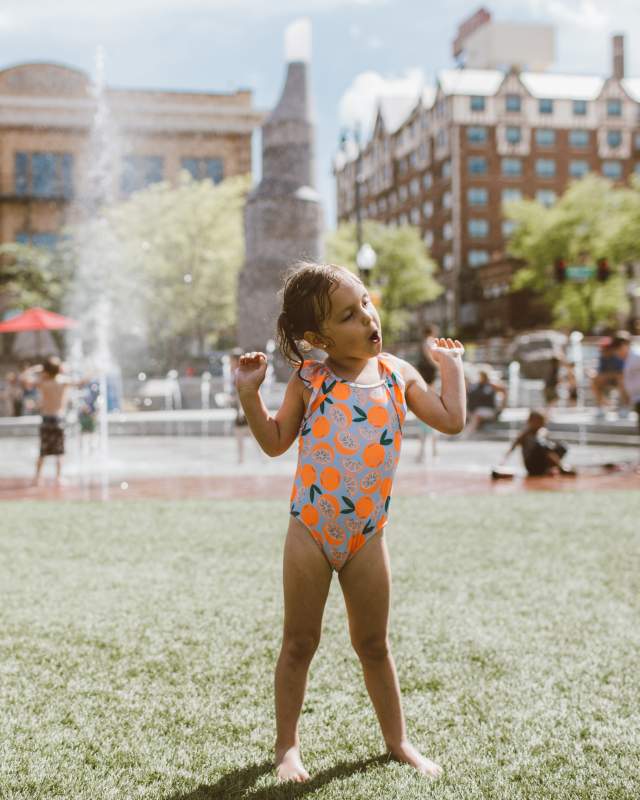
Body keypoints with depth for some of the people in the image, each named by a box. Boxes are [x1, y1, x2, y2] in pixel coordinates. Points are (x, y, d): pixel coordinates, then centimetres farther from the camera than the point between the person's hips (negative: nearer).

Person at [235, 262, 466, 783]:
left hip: (367, 536, 2)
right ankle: (288, 745, 25)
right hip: (310, 531, -2)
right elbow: (275, 442, 1)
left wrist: (451, 365, 11)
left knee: (374, 645, 14)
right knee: (300, 643, 10)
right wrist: (249, 393, -9)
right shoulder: (310, 380, -5)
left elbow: (451, 421, 5)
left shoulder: (397, 374, 3)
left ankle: (398, 740, 30)